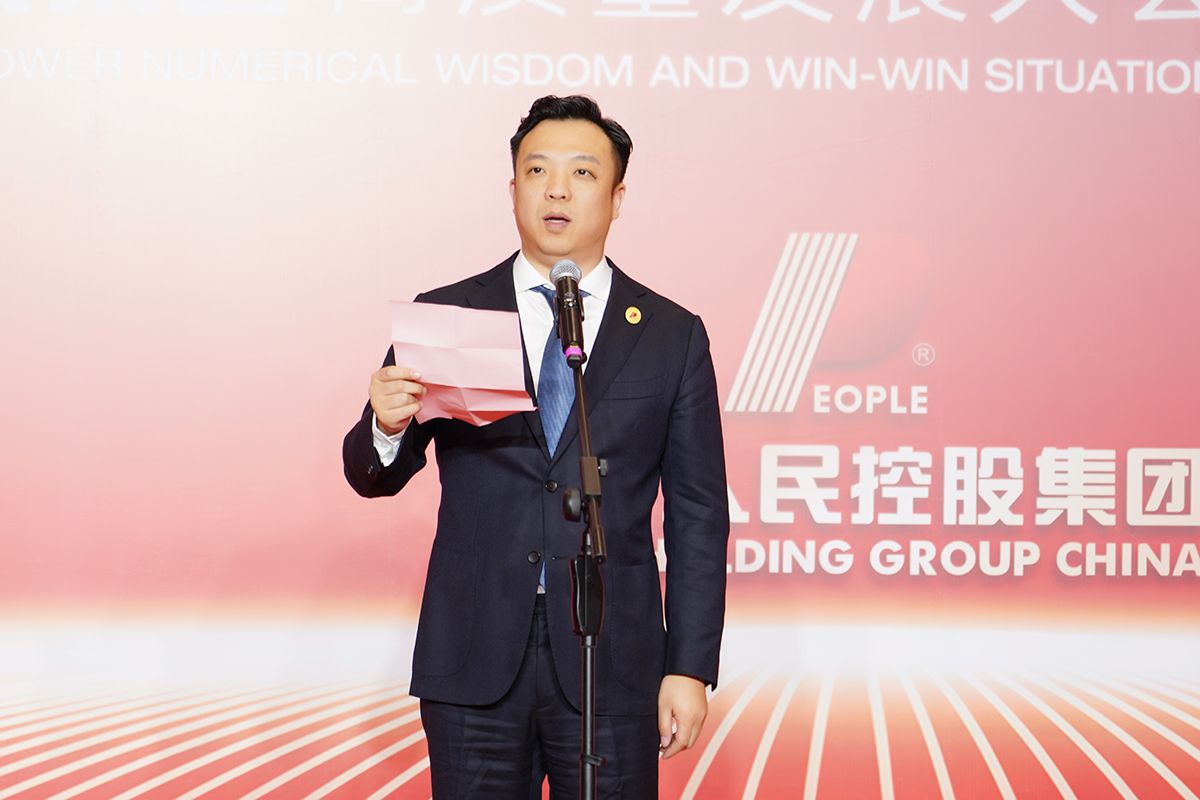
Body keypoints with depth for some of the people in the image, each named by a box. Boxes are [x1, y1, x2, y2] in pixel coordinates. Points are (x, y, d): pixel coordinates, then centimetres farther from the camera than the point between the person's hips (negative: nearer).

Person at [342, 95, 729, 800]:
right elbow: (374, 477, 7)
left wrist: (690, 668, -2)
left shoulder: (672, 335, 4)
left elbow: (698, 515, 4)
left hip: (612, 664, 0)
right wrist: (388, 428, -16)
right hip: (473, 663, 0)